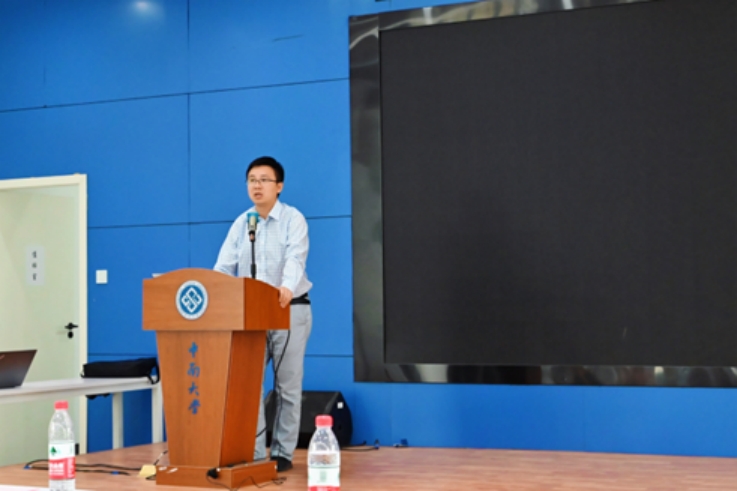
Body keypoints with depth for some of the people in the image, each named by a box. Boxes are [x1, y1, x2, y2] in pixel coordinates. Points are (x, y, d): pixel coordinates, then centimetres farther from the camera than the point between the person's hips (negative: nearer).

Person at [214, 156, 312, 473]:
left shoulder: (293, 219, -7)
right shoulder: (241, 223, 7)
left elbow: (295, 259, -25)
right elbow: (224, 266, -1)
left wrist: (287, 288, -45)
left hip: (290, 310, -4)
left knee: (287, 386, 3)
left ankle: (282, 453, 11)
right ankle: (253, 453, 4)